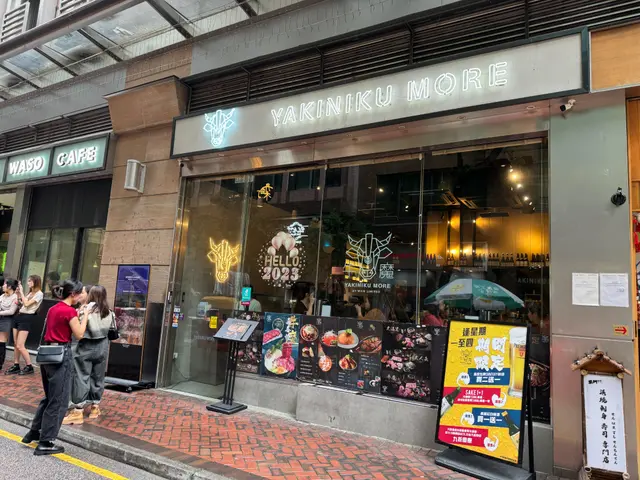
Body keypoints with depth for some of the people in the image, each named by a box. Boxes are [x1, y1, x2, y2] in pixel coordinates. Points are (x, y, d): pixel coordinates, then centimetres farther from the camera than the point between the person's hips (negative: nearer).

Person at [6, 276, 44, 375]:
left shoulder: (39, 294, -10)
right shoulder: (30, 293, 17)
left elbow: (26, 304, -18)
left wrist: (21, 292, -9)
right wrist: (18, 294, 11)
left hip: (27, 318, -9)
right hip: (19, 316, 9)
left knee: (20, 346, -10)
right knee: (15, 344, 9)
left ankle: (29, 367, 0)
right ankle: (16, 366, 17)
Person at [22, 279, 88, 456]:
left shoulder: (53, 309, 10)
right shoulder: (70, 311, -16)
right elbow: (79, 335, -11)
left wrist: (78, 316, 14)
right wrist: (85, 316, -1)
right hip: (61, 354, -9)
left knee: (49, 397, 25)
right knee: (58, 401, 2)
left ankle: (34, 432, 34)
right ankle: (45, 443, 9)